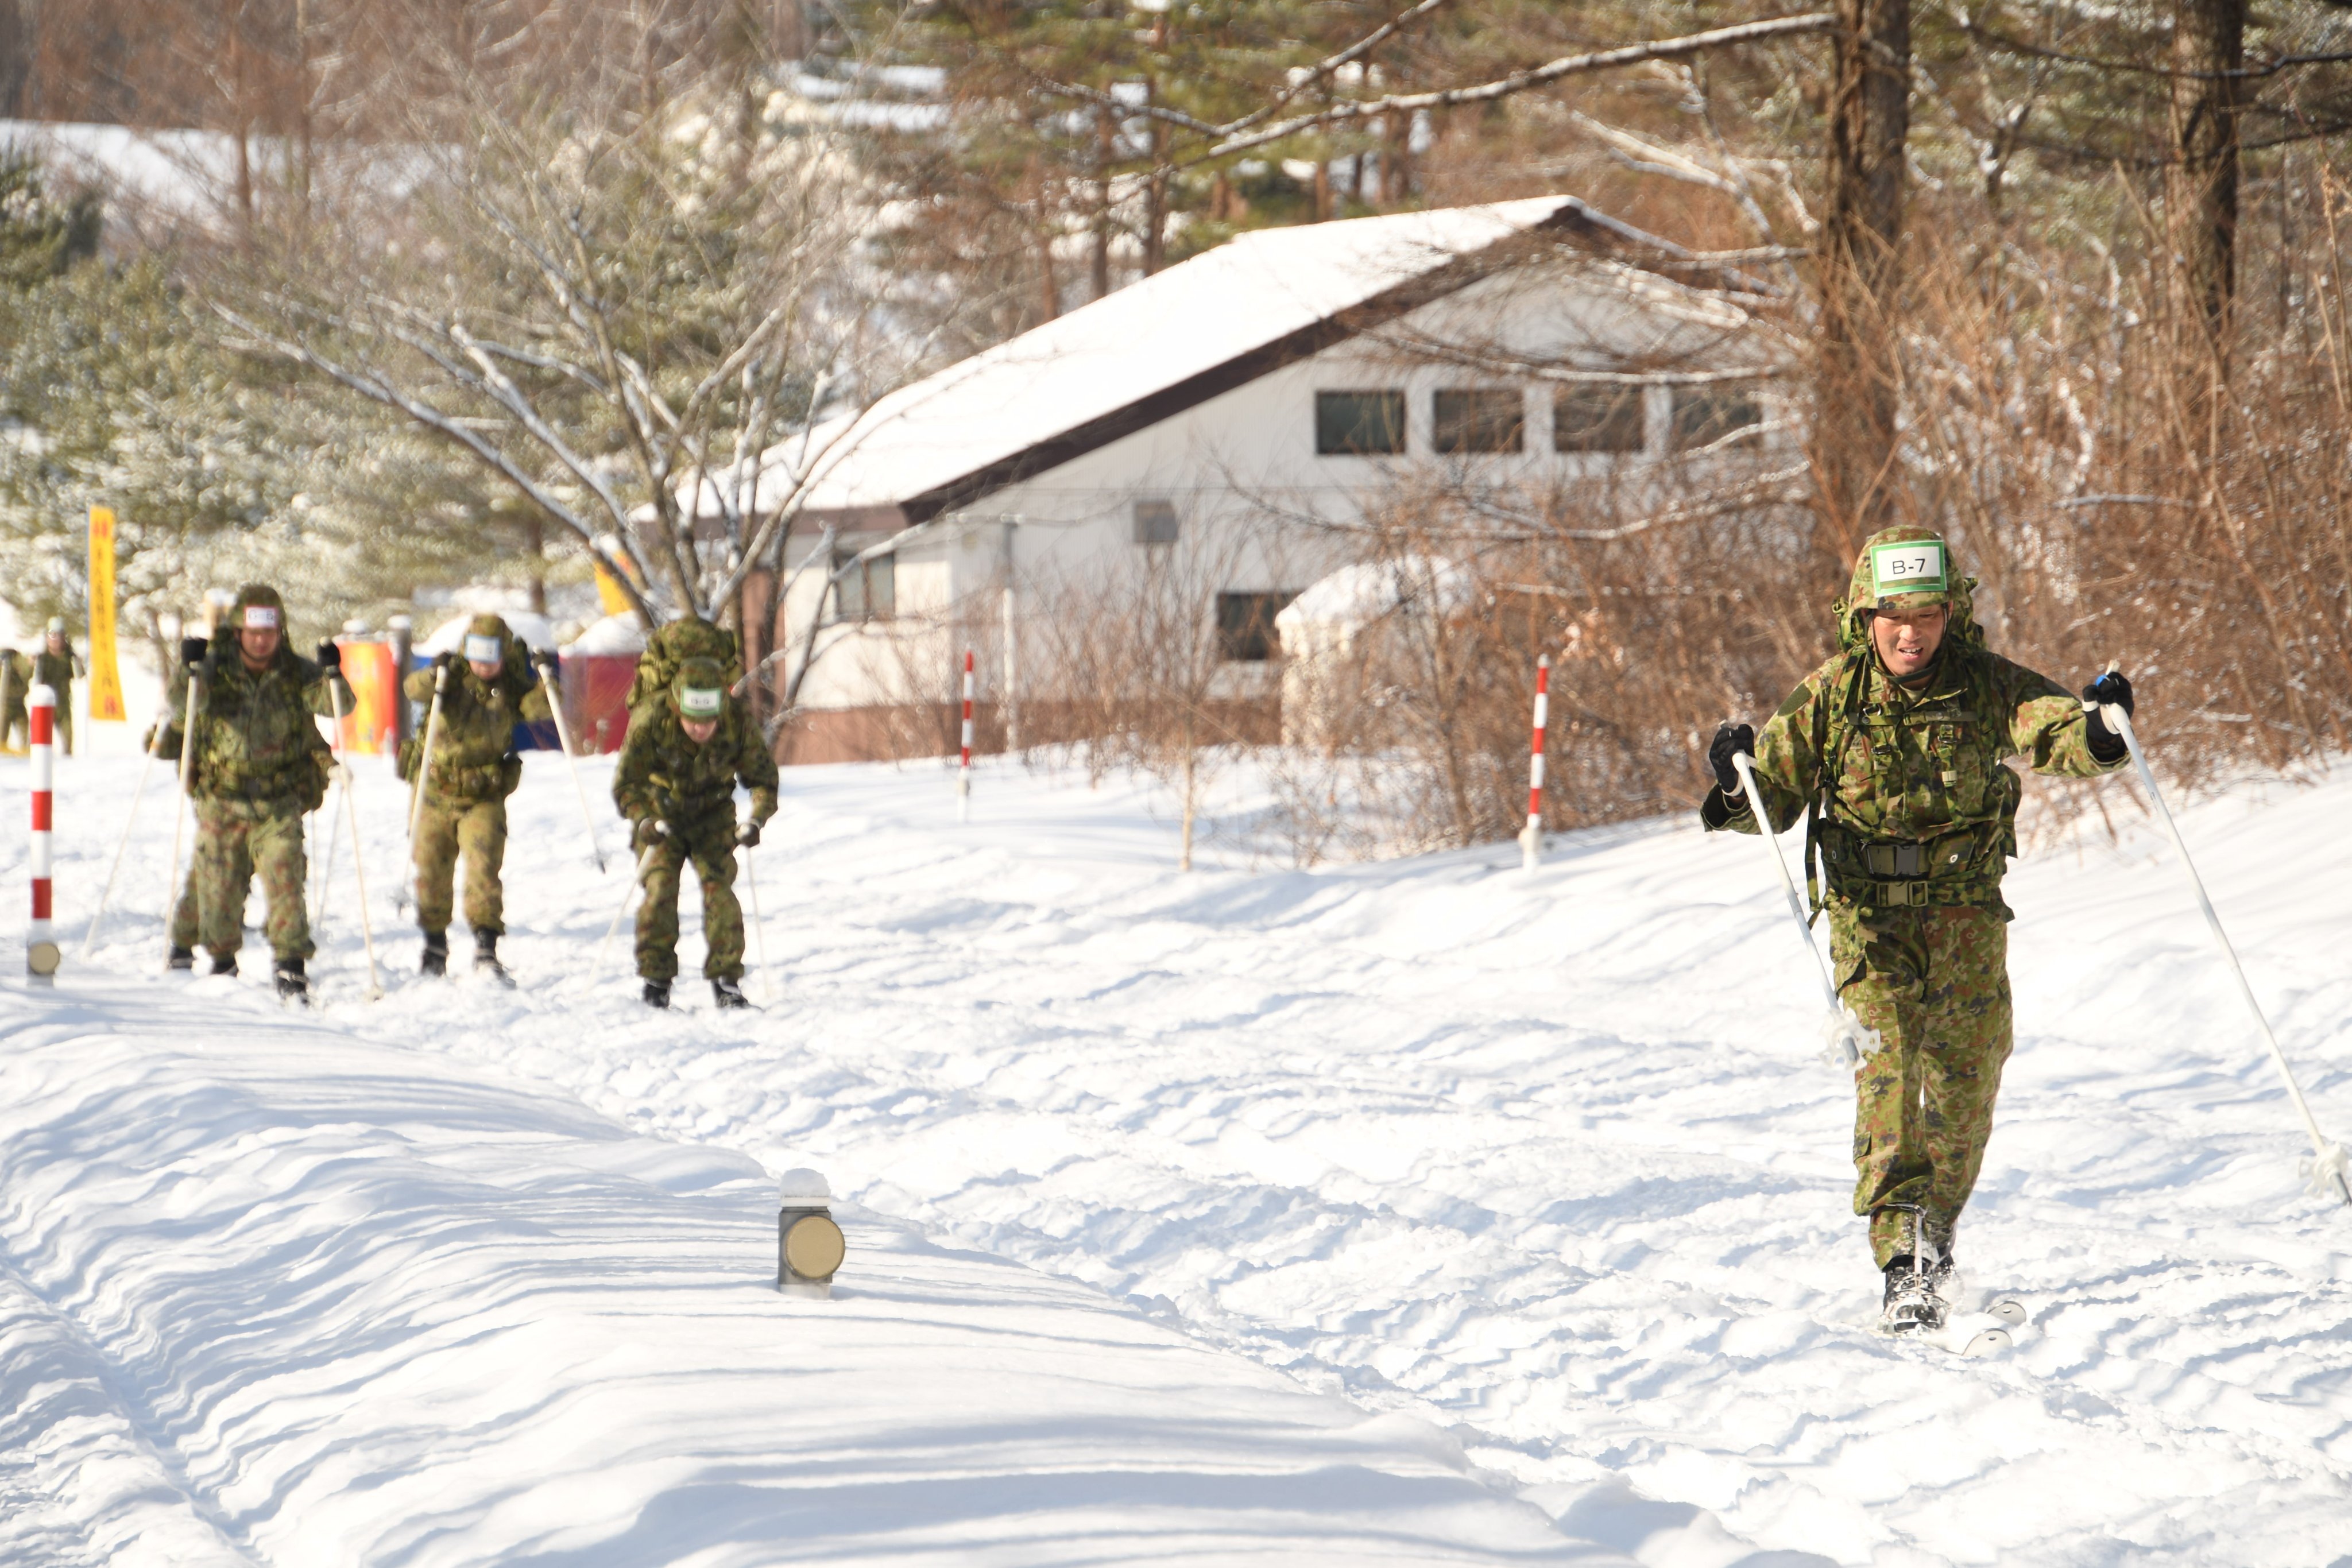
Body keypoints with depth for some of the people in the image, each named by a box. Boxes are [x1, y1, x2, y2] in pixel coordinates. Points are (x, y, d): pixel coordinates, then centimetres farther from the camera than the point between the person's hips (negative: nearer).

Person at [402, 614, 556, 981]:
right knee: (431, 874, 9)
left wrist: (548, 682, -37)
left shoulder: (511, 687, -4)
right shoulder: (452, 676, -6)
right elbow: (414, 689, -22)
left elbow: (539, 708, -19)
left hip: (484, 799, -1)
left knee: (484, 869, -16)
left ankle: (486, 948, -16)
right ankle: (434, 946, 28)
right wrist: (435, 676, -42)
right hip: (437, 795, 1)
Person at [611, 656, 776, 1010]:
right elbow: (626, 783, -20)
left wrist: (755, 820, -27)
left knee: (718, 887, -12)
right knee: (660, 888, -13)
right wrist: (644, 821, -39)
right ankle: (656, 979, -2)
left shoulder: (739, 725, -22)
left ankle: (726, 979, -5)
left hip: (712, 813, 1)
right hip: (661, 815, -1)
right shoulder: (651, 722, -27)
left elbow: (763, 778, -9)